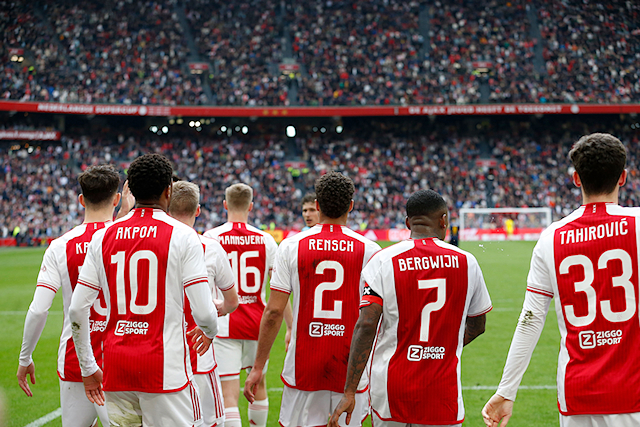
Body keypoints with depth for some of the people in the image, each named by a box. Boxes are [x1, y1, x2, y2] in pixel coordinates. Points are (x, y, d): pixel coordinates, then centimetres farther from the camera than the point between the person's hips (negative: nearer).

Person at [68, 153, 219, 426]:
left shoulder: (103, 237, 6)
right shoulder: (182, 236, -6)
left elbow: (77, 310, 5)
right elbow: (203, 313, -10)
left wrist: (88, 368, 15)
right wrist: (210, 331, 15)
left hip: (116, 366, 5)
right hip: (164, 367, -4)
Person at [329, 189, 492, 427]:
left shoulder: (383, 261, -5)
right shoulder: (466, 263, 2)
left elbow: (366, 325, -13)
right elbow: (477, 326, 14)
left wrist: (349, 392, -11)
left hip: (390, 392, -1)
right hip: (442, 396, 1)